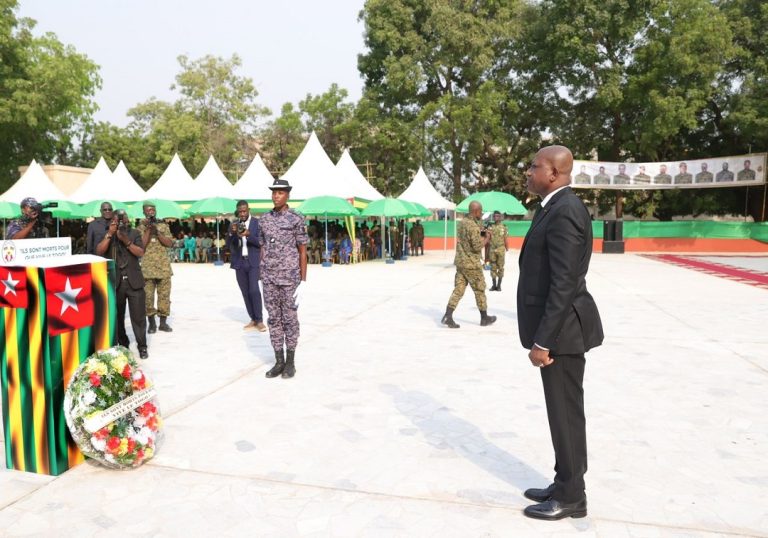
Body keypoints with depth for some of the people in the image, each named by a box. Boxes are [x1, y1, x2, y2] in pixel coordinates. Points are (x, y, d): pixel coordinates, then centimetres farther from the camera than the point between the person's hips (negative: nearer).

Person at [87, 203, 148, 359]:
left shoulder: (134, 234, 7)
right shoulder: (107, 235, 7)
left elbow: (140, 253, -4)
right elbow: (99, 251, -9)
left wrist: (127, 241, -16)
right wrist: (109, 234, -17)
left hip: (134, 281, -1)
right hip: (115, 281, 1)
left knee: (138, 315, -1)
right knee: (118, 315, 9)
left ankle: (142, 346, 6)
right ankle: (122, 344, 23)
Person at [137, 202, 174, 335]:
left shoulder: (163, 226, 9)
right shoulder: (140, 228, 4)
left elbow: (170, 243, -1)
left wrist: (157, 232, -11)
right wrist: (148, 230, -12)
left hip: (164, 267, 2)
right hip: (147, 268, -1)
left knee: (164, 295, 3)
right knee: (148, 295, -1)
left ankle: (163, 322, 11)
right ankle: (151, 323, 9)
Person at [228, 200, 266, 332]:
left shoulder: (257, 223, -2)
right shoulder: (234, 224, 8)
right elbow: (228, 244, 4)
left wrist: (248, 235, -24)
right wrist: (232, 233, -15)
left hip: (254, 262, -4)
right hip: (240, 263, 4)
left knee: (254, 290, -14)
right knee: (245, 293, 5)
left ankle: (260, 320, -7)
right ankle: (253, 319, 13)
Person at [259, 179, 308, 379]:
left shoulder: (296, 219, -7)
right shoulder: (264, 220, 8)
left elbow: (303, 251, -6)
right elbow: (263, 249, 13)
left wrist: (303, 282, -10)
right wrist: (263, 278, 10)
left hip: (290, 277, -5)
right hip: (270, 279, 5)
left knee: (290, 319, 2)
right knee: (274, 319, 7)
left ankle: (290, 362, 14)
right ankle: (279, 362, 17)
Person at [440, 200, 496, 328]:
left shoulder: (462, 223, 8)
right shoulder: (473, 227, -19)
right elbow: (477, 247, -20)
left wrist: (481, 234, 12)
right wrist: (486, 238, -5)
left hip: (460, 261, 8)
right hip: (472, 264, -7)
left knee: (458, 289, 5)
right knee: (480, 290, 8)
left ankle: (448, 316, -6)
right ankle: (484, 318, 20)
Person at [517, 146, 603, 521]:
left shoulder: (565, 211, -19)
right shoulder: (556, 207, 13)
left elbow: (565, 283, -24)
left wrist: (542, 341, -21)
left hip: (561, 329, -10)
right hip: (556, 325, 10)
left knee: (566, 413, 3)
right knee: (562, 412, 18)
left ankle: (571, 497, 20)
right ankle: (564, 486, 32)